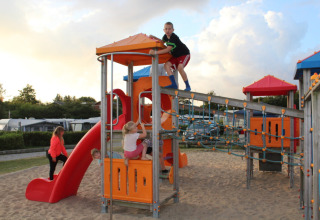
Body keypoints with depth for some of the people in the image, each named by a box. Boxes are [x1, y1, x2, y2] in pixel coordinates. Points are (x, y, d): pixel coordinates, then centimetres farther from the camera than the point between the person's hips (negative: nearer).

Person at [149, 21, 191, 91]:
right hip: (175, 56, 8)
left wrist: (155, 52, -39)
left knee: (180, 67, -31)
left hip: (184, 54, -8)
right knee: (167, 65, -14)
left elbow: (168, 49, -35)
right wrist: (154, 37, 10)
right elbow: (163, 41, 24)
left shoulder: (174, 38, -27)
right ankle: (173, 84, -16)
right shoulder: (166, 36, -1)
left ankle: (188, 86, -16)